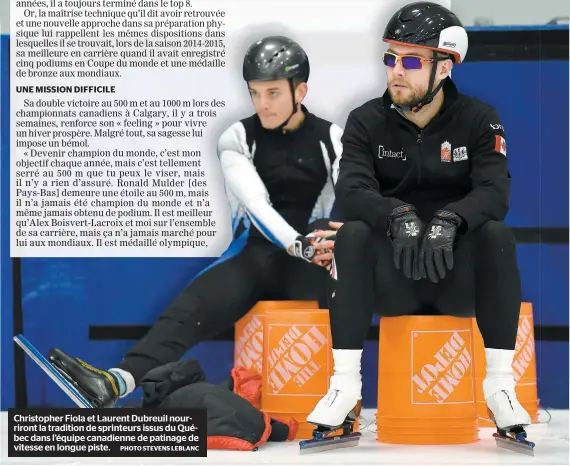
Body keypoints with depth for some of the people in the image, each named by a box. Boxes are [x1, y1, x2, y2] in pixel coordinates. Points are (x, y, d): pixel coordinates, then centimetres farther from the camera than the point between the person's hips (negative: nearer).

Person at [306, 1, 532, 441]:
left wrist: (449, 221, -37)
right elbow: (351, 191, -16)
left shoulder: (479, 120, -2)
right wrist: (397, 216, -37)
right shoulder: (367, 121, -1)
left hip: (458, 275, 0)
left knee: (496, 235, -30)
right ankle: (345, 384, -28)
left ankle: (500, 383, -26)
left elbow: (495, 193, -17)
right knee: (353, 234, -29)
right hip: (390, 278, 1)